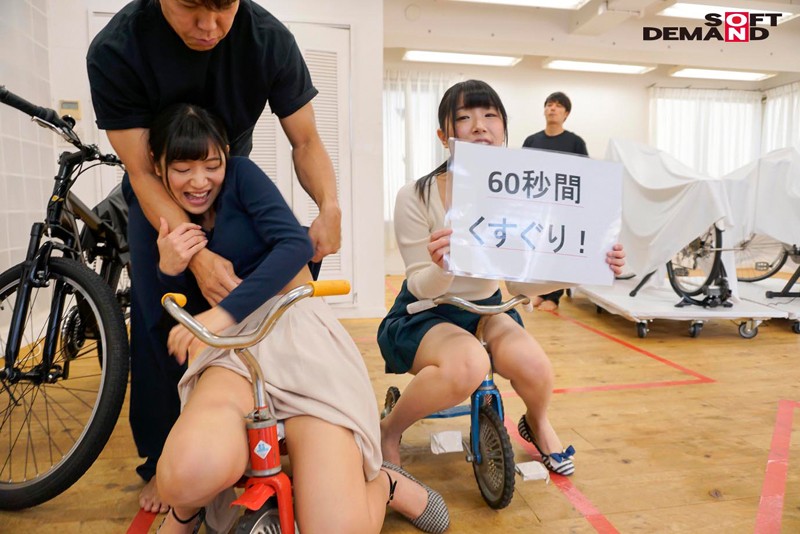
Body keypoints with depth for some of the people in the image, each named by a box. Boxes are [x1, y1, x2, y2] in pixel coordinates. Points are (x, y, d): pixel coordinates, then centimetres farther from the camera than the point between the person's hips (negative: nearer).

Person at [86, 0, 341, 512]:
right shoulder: (115, 51, -28)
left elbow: (306, 141, -18)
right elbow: (142, 173, -27)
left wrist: (330, 206, -37)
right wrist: (197, 255, -41)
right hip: (158, 195, -1)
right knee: (157, 321, -9)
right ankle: (160, 461, 8)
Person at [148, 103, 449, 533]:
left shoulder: (240, 175, 6)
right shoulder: (167, 225, 17)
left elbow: (296, 244, -11)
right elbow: (174, 320, 15)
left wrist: (224, 312, -19)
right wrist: (168, 270, -6)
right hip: (231, 346, 3)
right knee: (192, 472, -34)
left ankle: (381, 484, 16)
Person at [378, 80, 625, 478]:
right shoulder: (416, 197, -18)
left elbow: (522, 283, -5)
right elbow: (421, 289, -16)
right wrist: (441, 265, -40)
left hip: (485, 308, 4)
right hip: (421, 315, -3)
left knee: (531, 363, -27)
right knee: (467, 364, -36)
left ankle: (536, 423, 12)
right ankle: (387, 432, -6)